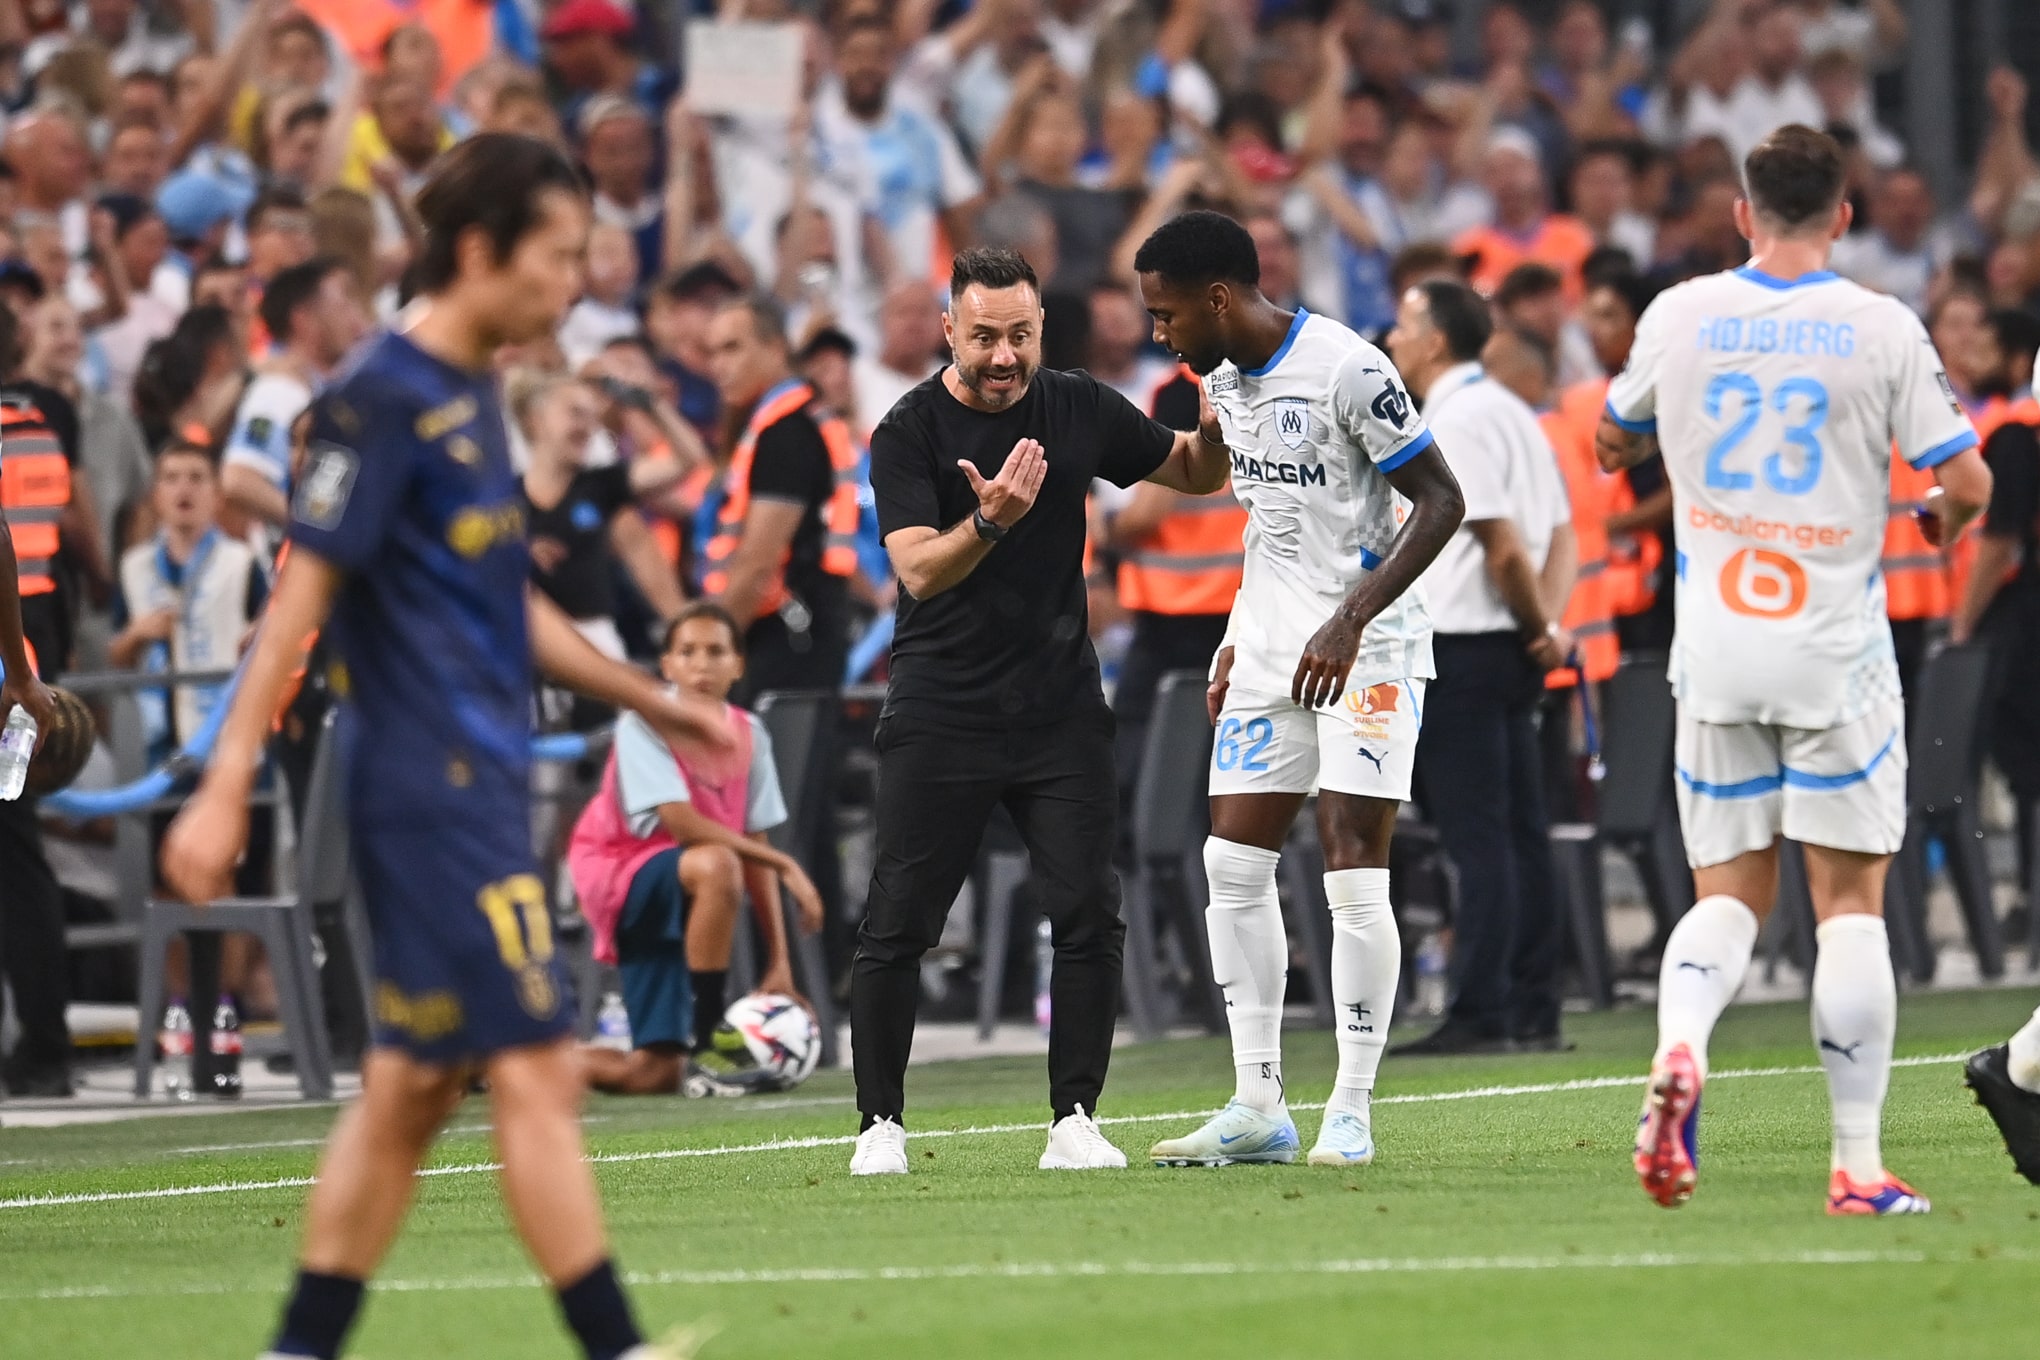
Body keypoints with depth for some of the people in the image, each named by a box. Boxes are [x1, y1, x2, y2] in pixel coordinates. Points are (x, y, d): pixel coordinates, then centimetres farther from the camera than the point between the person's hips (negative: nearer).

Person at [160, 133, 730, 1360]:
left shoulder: (473, 398, 15)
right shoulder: (384, 402, -12)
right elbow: (302, 591, -16)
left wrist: (650, 698, 30)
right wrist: (225, 787, -19)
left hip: (483, 786, 10)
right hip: (433, 787, -10)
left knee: (416, 1088, 10)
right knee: (538, 1072, -10)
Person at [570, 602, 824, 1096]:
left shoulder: (749, 735, 2)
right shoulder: (644, 726, -15)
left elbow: (755, 846, 2)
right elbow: (681, 823, -25)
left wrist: (779, 957, -4)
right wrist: (785, 865, -26)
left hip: (676, 907, 6)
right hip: (618, 874, -6)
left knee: (653, 1075, -2)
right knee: (716, 864, -39)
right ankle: (705, 1047, -32)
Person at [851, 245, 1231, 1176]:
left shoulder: (1080, 410, 4)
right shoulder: (908, 433, -8)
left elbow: (1196, 472, 17)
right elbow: (918, 570, -19)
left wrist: (1222, 416, -5)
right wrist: (991, 520, -37)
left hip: (1061, 706, 3)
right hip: (940, 709, -3)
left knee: (1089, 916, -5)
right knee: (898, 925, -3)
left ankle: (1074, 1120, 3)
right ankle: (880, 1124, 7)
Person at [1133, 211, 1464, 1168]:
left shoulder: (1347, 371, -17)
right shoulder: (1224, 378, 9)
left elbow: (1440, 501, -16)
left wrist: (1349, 621, -22)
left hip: (1364, 646, -8)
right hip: (1273, 641, 8)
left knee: (1354, 875, -10)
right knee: (1233, 866, 3)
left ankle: (1350, 1113, -3)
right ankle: (1257, 1107, 9)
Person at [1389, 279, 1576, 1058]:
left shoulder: (1455, 420, -13)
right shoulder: (1513, 413, 17)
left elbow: (1504, 546, -17)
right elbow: (1561, 533, 15)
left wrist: (1541, 627, -4)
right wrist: (1546, 621, 1)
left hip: (1461, 646, -9)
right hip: (1511, 651, 9)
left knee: (1477, 838, -8)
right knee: (1519, 833, 9)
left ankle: (1481, 1015, -9)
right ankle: (1532, 1013, 11)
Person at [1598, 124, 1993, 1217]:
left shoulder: (1678, 317, 1)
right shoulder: (1882, 329, -6)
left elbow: (1612, 444, 18)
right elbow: (1965, 483, -7)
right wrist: (1944, 523, 16)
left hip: (1715, 647, 2)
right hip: (1835, 647, -2)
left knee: (1727, 894, 10)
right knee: (1850, 901, 3)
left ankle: (1678, 1047, -22)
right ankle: (1857, 1164, 0)